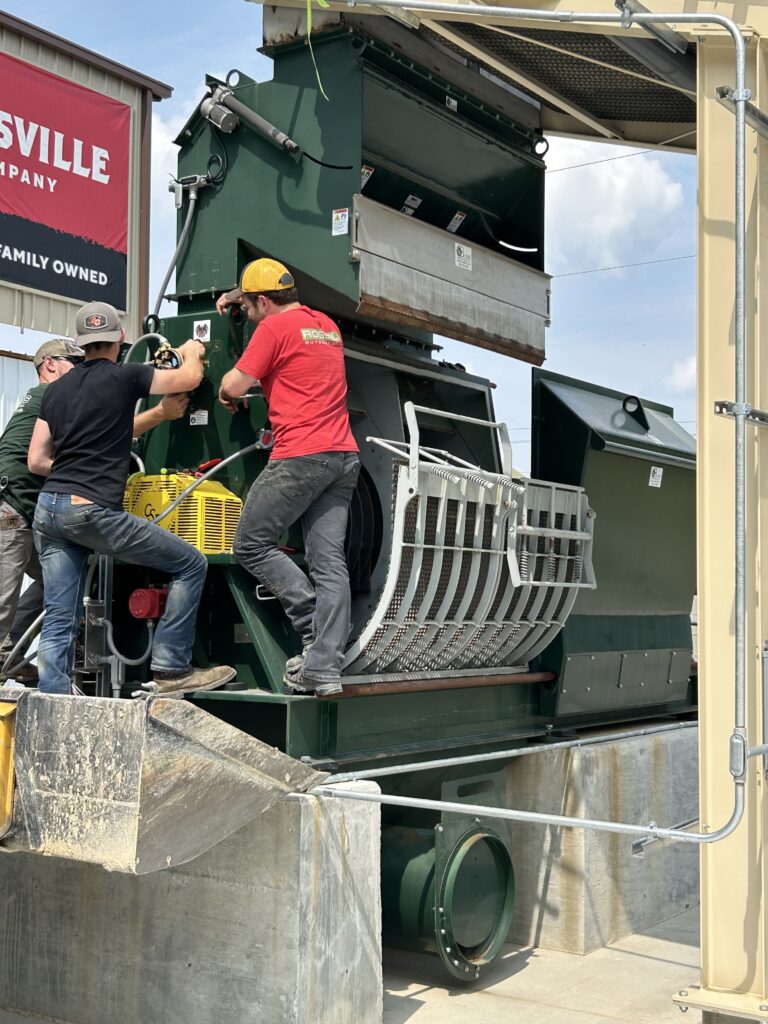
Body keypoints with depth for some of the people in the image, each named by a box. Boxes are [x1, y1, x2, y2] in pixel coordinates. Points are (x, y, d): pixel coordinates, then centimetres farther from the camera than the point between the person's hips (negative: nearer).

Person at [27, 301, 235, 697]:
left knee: (58, 623, 7)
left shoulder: (56, 389, 16)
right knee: (191, 565, 5)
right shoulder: (125, 377, -1)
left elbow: (36, 461, 15)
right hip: (94, 511, -7)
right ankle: (170, 671, 4)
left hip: (48, 509, 7)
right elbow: (189, 378, 7)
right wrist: (192, 353, 29)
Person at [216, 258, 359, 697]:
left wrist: (227, 394, 17)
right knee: (330, 561, 0)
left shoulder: (274, 327, -4)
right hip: (345, 455, 8)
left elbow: (233, 386, -6)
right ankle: (325, 668, -3)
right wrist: (241, 295, 44)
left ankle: (315, 628, -2)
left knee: (252, 545, 5)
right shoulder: (328, 325, 20)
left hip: (301, 456, -8)